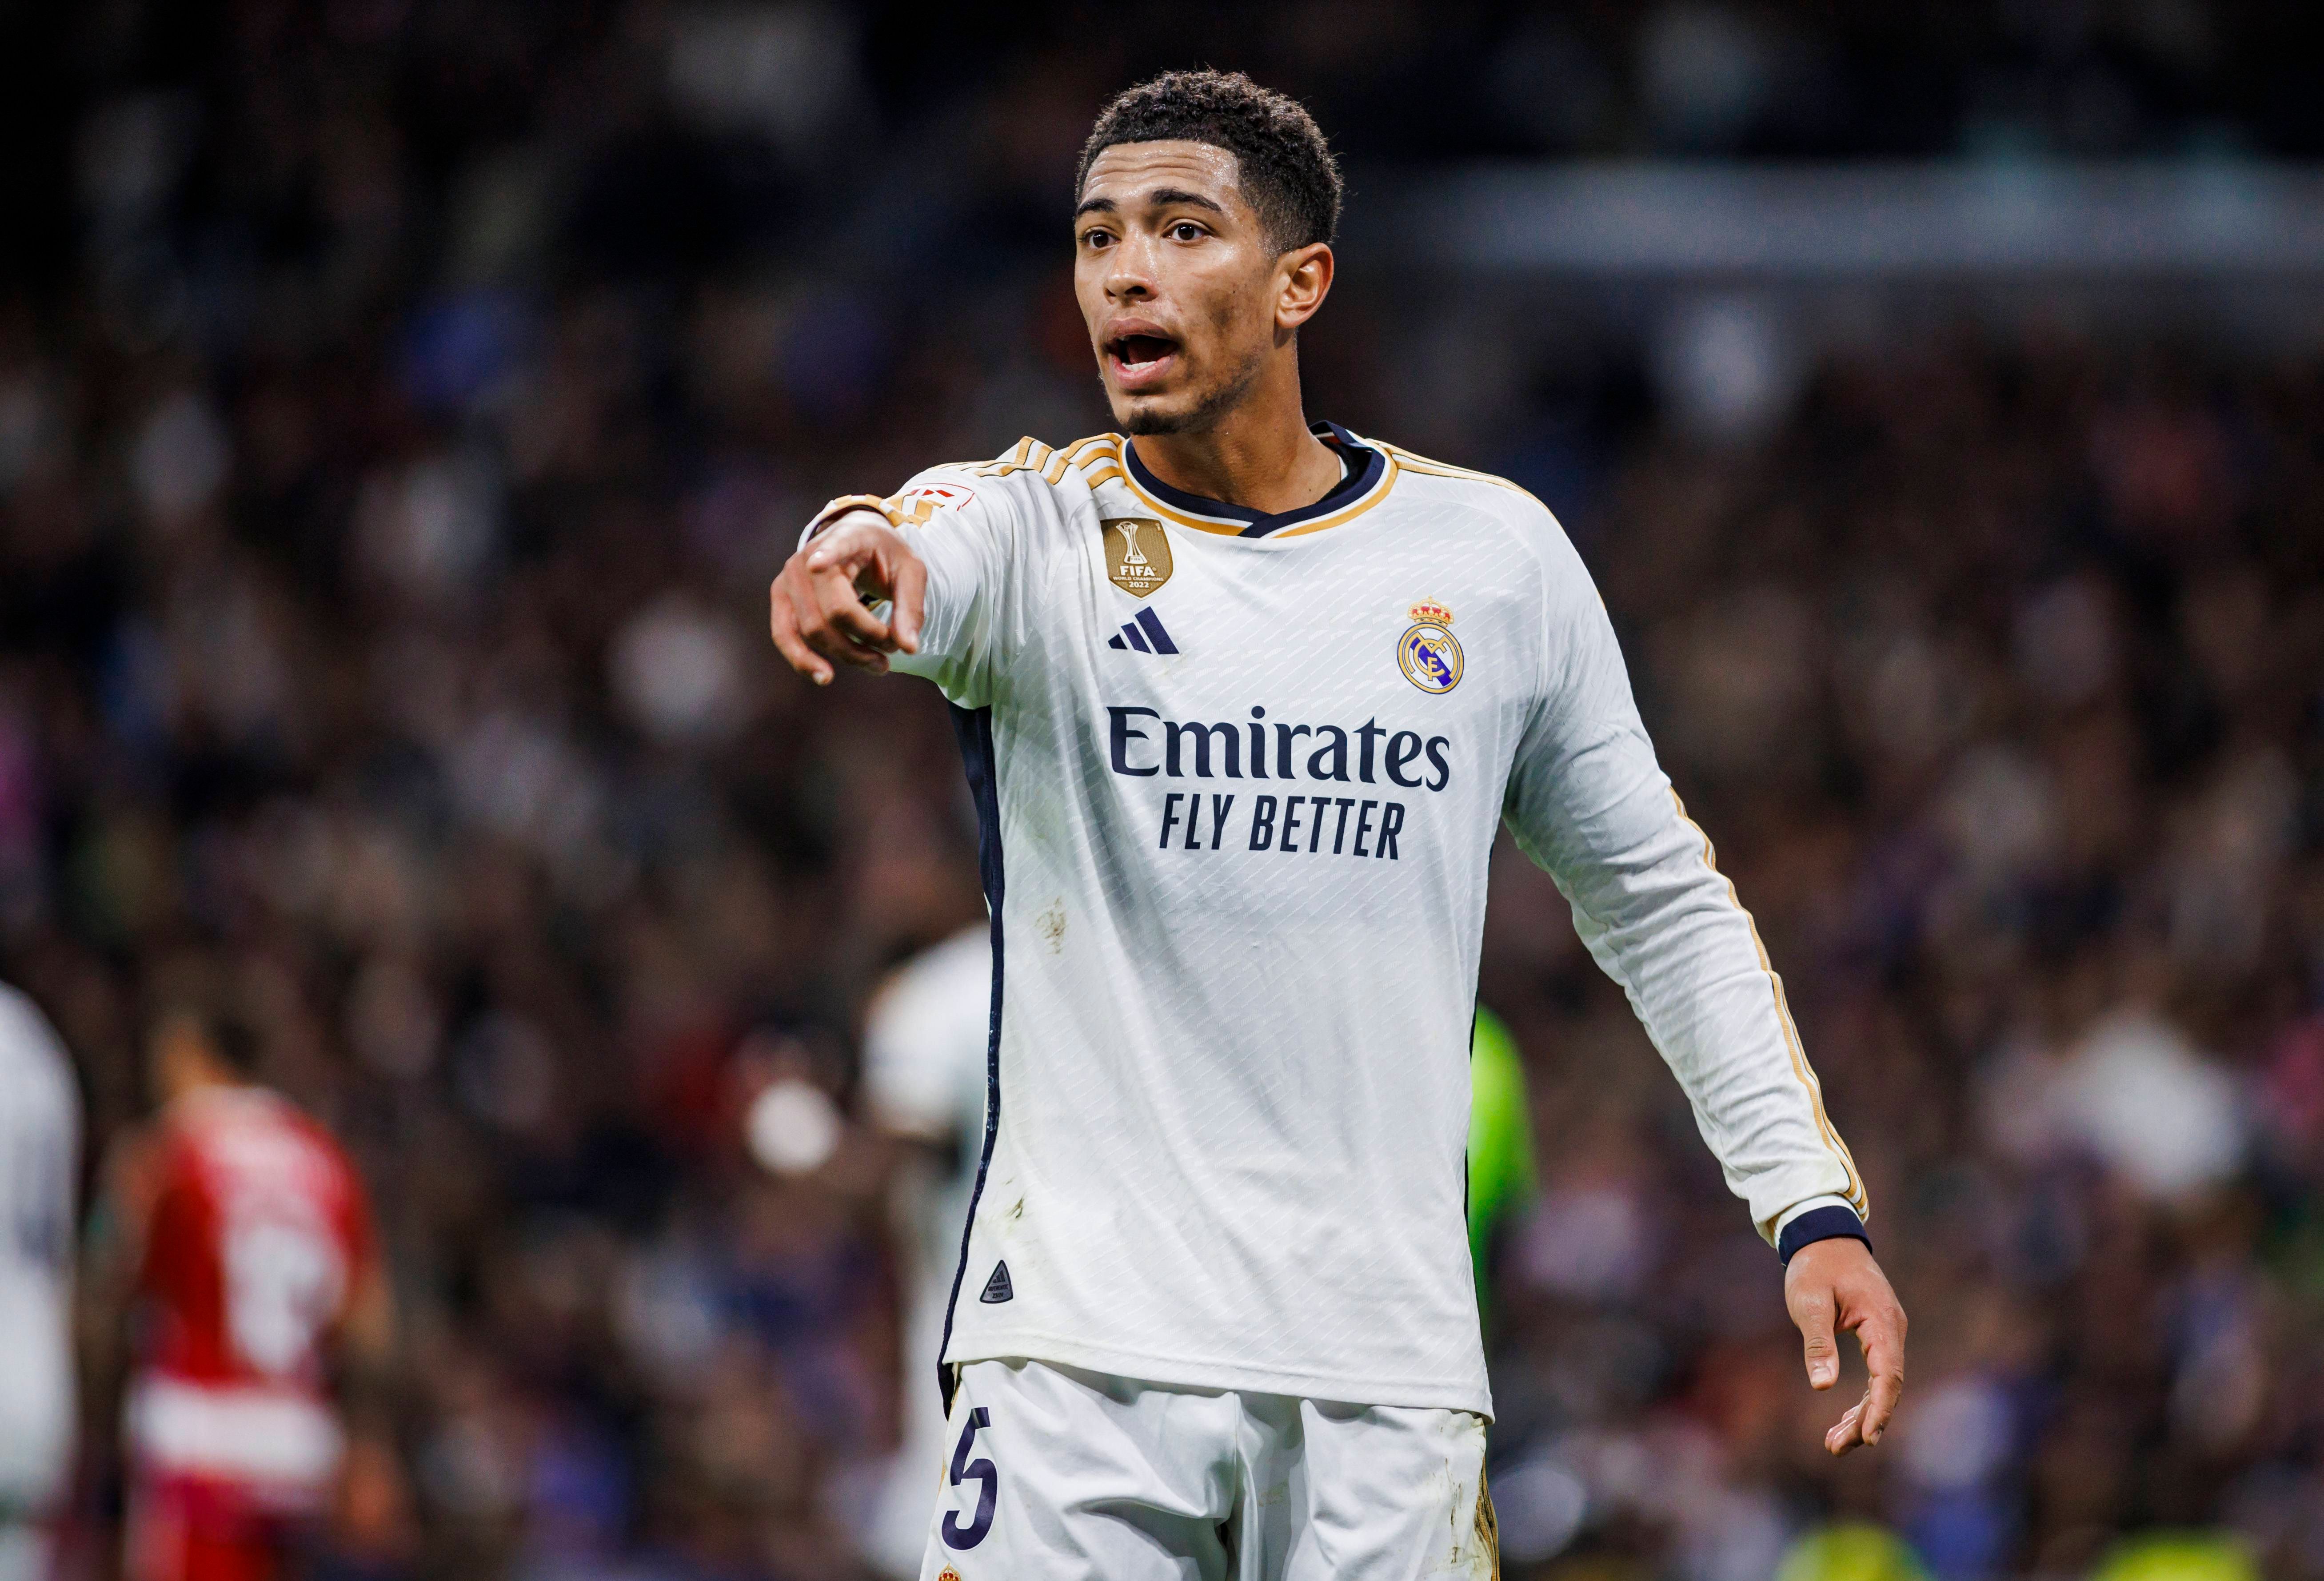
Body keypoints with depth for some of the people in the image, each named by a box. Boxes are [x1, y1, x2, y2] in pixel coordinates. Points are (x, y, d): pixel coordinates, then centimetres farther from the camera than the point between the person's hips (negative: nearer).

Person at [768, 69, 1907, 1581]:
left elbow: (1659, 901, 16)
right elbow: (925, 551, -24)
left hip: (1387, 1368, 2)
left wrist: (1814, 1204, 7)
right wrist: (855, 555, -49)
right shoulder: (1033, 529, 1)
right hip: (1082, 1339, -1)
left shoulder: (1496, 554, 7)